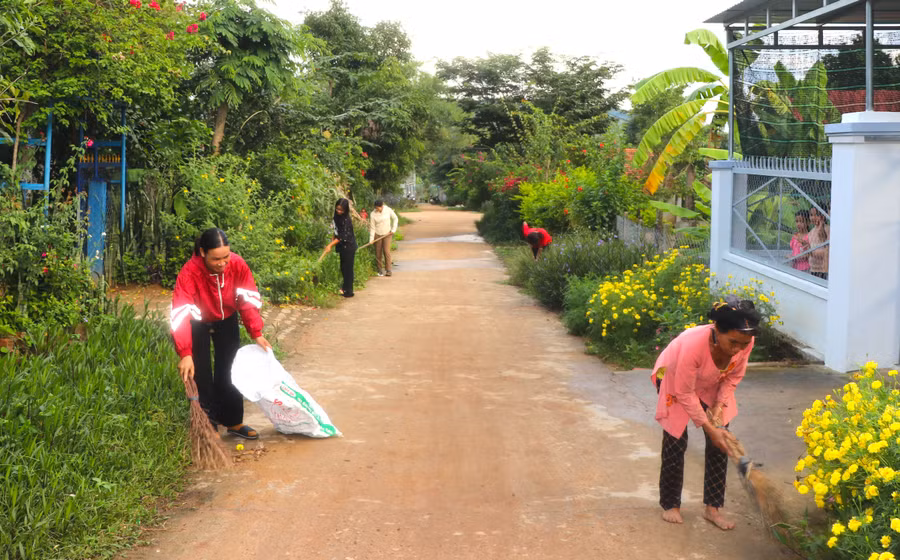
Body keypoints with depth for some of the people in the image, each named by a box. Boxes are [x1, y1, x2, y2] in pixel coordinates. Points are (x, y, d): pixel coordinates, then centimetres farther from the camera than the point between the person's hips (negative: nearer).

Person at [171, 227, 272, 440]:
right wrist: (185, 354, -48)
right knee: (202, 376, -4)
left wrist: (256, 333, -24)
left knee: (227, 373, 10)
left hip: (227, 321, 3)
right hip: (198, 323, -3)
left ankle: (233, 422, 23)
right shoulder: (189, 273, -37)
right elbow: (181, 315, -42)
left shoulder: (238, 265, -27)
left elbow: (248, 300, -17)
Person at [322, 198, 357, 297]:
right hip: (343, 247, 9)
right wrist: (331, 243, 9)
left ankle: (348, 291, -2)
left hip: (349, 247, -9)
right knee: (343, 267, 15)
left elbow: (342, 236, -24)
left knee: (347, 268, -6)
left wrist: (330, 245, -28)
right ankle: (345, 287, 27)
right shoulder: (337, 217, 6)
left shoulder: (346, 220, -20)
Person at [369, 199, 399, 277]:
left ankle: (388, 269, -5)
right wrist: (371, 239, -13)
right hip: (377, 234, 0)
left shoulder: (388, 210, -10)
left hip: (387, 233, 0)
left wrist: (393, 230, -3)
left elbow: (395, 219, 4)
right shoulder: (373, 214, -13)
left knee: (386, 251, -10)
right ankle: (380, 269, 15)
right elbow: (372, 227, -9)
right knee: (378, 253, 3)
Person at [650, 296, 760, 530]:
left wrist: (719, 406, -20)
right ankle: (670, 504, 15)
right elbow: (685, 393, -31)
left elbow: (733, 377, -9)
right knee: (676, 441, -4)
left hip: (709, 384, 4)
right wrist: (709, 428, -29)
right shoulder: (693, 344, -45)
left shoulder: (744, 343, -31)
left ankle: (713, 507, 9)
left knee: (720, 441, -2)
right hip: (673, 379, -4)